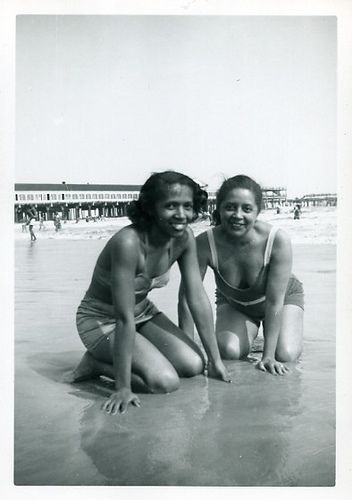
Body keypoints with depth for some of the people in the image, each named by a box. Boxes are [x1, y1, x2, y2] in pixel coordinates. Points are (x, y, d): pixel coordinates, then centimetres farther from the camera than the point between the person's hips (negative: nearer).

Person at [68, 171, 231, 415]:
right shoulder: (128, 242, -34)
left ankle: (112, 360, 9)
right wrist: (123, 388, -30)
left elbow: (198, 297, -9)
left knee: (194, 365, -7)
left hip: (143, 312, 7)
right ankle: (97, 364, 1)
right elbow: (125, 319, -33)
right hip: (101, 320, -7)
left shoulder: (184, 237, -13)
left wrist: (216, 359, -6)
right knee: (166, 382, -21)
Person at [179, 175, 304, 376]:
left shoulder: (279, 241, -36)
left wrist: (268, 356, -27)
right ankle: (250, 334, 16)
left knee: (285, 356, -19)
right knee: (228, 352, -20)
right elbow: (187, 297, -24)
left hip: (284, 295, -1)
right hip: (232, 302, 1)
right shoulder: (204, 244, -33)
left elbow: (274, 302, -29)